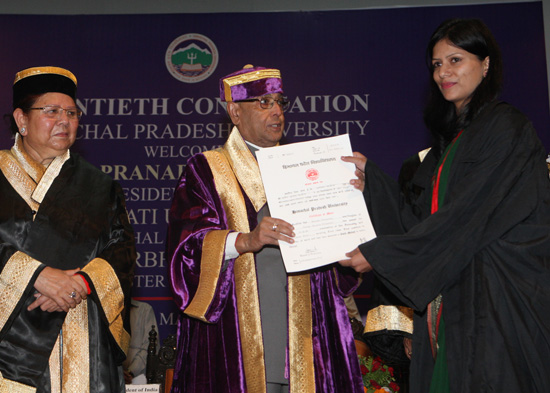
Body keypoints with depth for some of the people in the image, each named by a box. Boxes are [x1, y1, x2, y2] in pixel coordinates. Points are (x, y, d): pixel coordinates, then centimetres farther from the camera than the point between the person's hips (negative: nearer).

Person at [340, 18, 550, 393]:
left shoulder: (505, 127, -8)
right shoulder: (450, 138, 17)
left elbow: (465, 217, -17)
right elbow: (421, 219, 11)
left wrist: (380, 254, -15)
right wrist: (372, 176, 6)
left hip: (498, 298, -7)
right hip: (450, 297, 7)